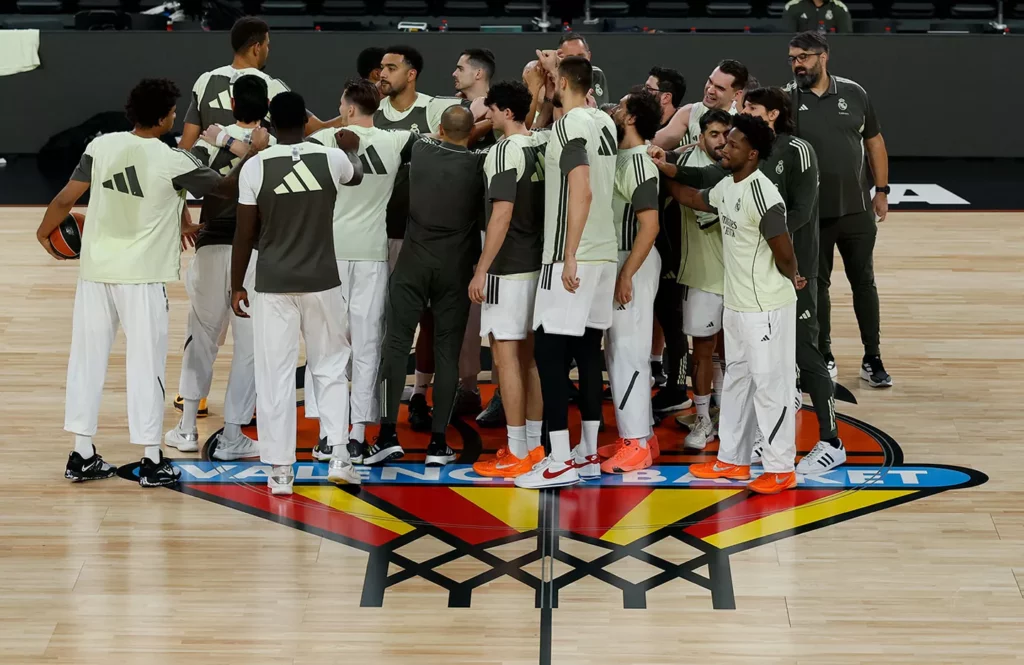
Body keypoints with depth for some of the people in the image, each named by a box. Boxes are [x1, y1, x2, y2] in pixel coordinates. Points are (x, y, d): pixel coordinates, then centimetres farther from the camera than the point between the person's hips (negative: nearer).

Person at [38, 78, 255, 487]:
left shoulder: (102, 146, -3)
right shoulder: (174, 162, -12)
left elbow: (66, 198, -2)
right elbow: (227, 189, -2)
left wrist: (45, 232, 16)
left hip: (96, 269, 4)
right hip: (142, 275, -4)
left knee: (88, 358, 9)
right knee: (145, 363, 3)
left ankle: (82, 455, 14)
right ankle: (152, 461, 5)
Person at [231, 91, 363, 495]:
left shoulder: (256, 167, -8)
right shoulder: (331, 159, -1)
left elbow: (244, 233, -4)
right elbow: (356, 173, 25)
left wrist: (237, 285, 7)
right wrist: (351, 149, 47)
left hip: (273, 286, -2)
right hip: (322, 283, 2)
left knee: (275, 376, 3)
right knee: (331, 367, 16)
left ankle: (280, 471, 3)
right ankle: (339, 458, 10)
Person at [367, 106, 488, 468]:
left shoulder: (421, 151, 2)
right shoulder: (479, 163, -6)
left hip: (414, 263, 1)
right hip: (456, 269, -1)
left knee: (396, 345, 3)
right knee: (447, 352, 4)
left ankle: (388, 435, -5)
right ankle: (438, 443, 3)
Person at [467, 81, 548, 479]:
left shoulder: (505, 151, -15)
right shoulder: (543, 144, 4)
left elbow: (502, 214, -19)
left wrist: (481, 270, -16)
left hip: (508, 267, -8)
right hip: (538, 262, 8)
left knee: (506, 355, -4)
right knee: (529, 354, 13)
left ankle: (517, 454, -5)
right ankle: (535, 445, 17)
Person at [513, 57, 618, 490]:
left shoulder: (570, 126, -14)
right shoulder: (605, 123, 11)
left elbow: (582, 192, -24)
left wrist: (569, 256, -24)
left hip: (572, 257, -9)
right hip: (605, 253, 9)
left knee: (549, 352, -6)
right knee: (587, 349, 13)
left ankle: (560, 463, -10)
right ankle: (589, 454, 16)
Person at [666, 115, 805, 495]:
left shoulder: (762, 194, -23)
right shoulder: (727, 187, 6)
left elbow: (784, 252, -21)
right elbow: (694, 200, 27)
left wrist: (791, 278, -2)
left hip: (766, 308, -10)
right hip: (737, 304, 10)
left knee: (771, 384, -1)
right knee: (736, 382, 17)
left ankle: (780, 468, 7)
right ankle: (732, 460, 28)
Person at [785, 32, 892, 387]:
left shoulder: (854, 93, 0)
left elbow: (874, 142, 8)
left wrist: (881, 190, 6)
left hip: (856, 209, 1)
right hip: (810, 213, -1)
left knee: (864, 282, 8)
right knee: (816, 284, 9)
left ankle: (872, 359, 16)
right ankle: (824, 357, 21)